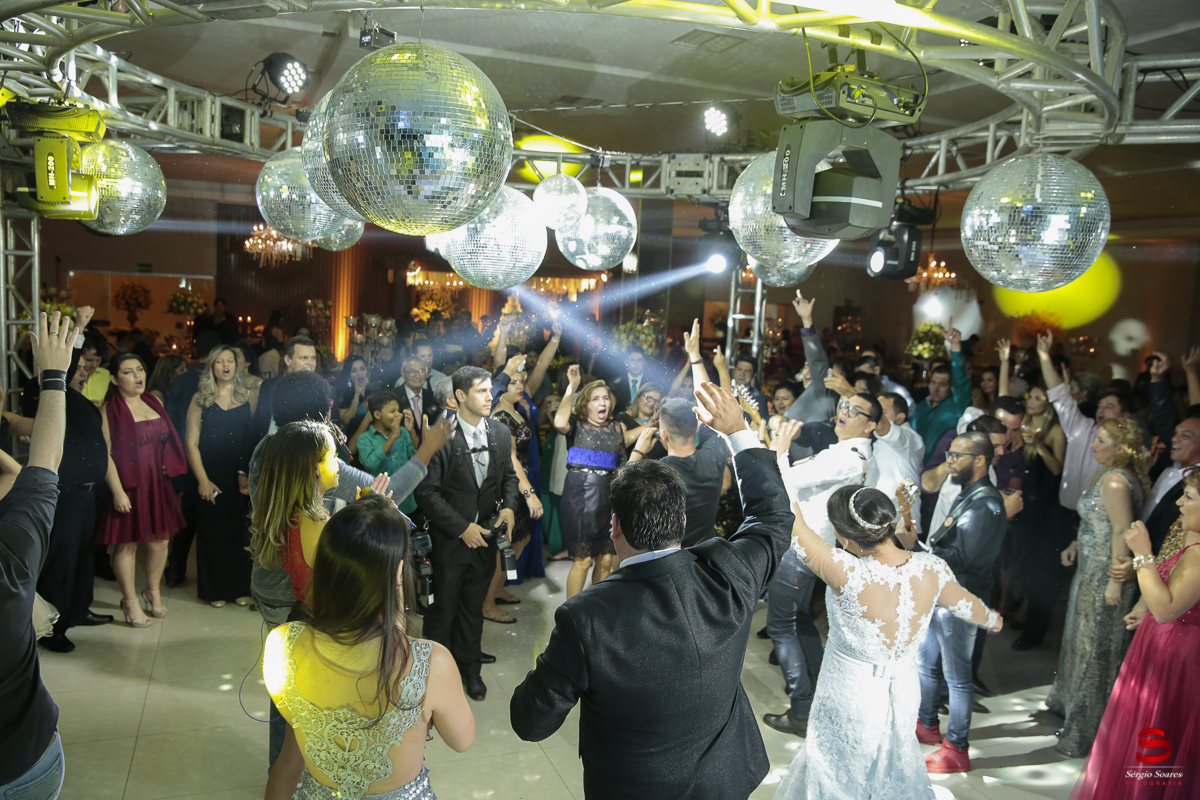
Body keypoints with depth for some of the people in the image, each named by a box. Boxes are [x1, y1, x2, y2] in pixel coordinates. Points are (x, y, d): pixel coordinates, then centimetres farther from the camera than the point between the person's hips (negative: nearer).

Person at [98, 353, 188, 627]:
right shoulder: (109, 410, -9)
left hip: (157, 483, 6)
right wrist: (117, 491, -18)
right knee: (127, 543, 2)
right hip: (128, 485, -6)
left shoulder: (154, 402, 10)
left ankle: (153, 592, 29)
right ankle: (130, 601, 15)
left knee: (160, 541, 10)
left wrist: (168, 476, 13)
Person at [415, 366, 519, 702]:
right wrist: (462, 528, -17)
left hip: (485, 535, 4)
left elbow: (508, 475, 14)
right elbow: (427, 491, -15)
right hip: (449, 537, -4)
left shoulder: (501, 433, 2)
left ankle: (469, 667, 36)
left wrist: (509, 505, -6)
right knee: (443, 607, 9)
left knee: (474, 605, 18)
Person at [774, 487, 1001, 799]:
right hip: (904, 693, 5)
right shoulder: (932, 569, -20)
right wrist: (992, 619, 26)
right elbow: (966, 605, 2)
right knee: (894, 772, 33)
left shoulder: (851, 576, -37)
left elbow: (791, 525, -31)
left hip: (850, 701, -5)